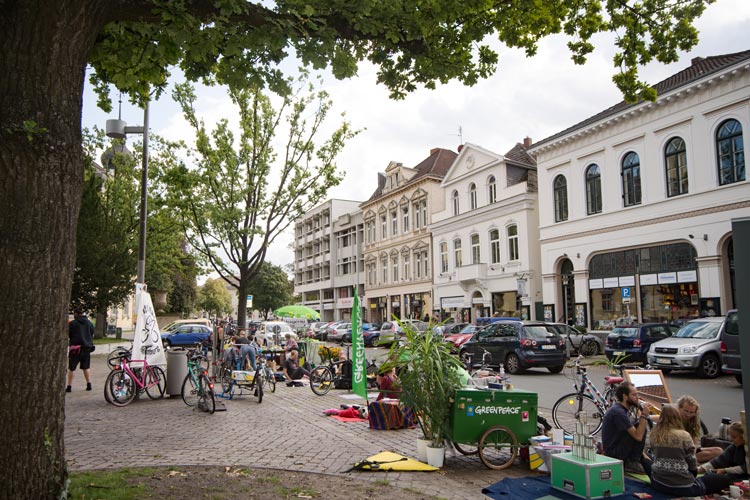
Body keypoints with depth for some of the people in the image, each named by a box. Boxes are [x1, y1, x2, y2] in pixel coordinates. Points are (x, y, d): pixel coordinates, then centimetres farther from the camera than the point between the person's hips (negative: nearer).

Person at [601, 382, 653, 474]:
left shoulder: (623, 410, 12)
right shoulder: (618, 412, -20)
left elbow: (631, 438, 20)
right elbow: (638, 436, -24)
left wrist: (643, 455, 14)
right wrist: (644, 415, -21)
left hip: (619, 450, 8)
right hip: (614, 454, -8)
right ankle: (632, 463, -8)